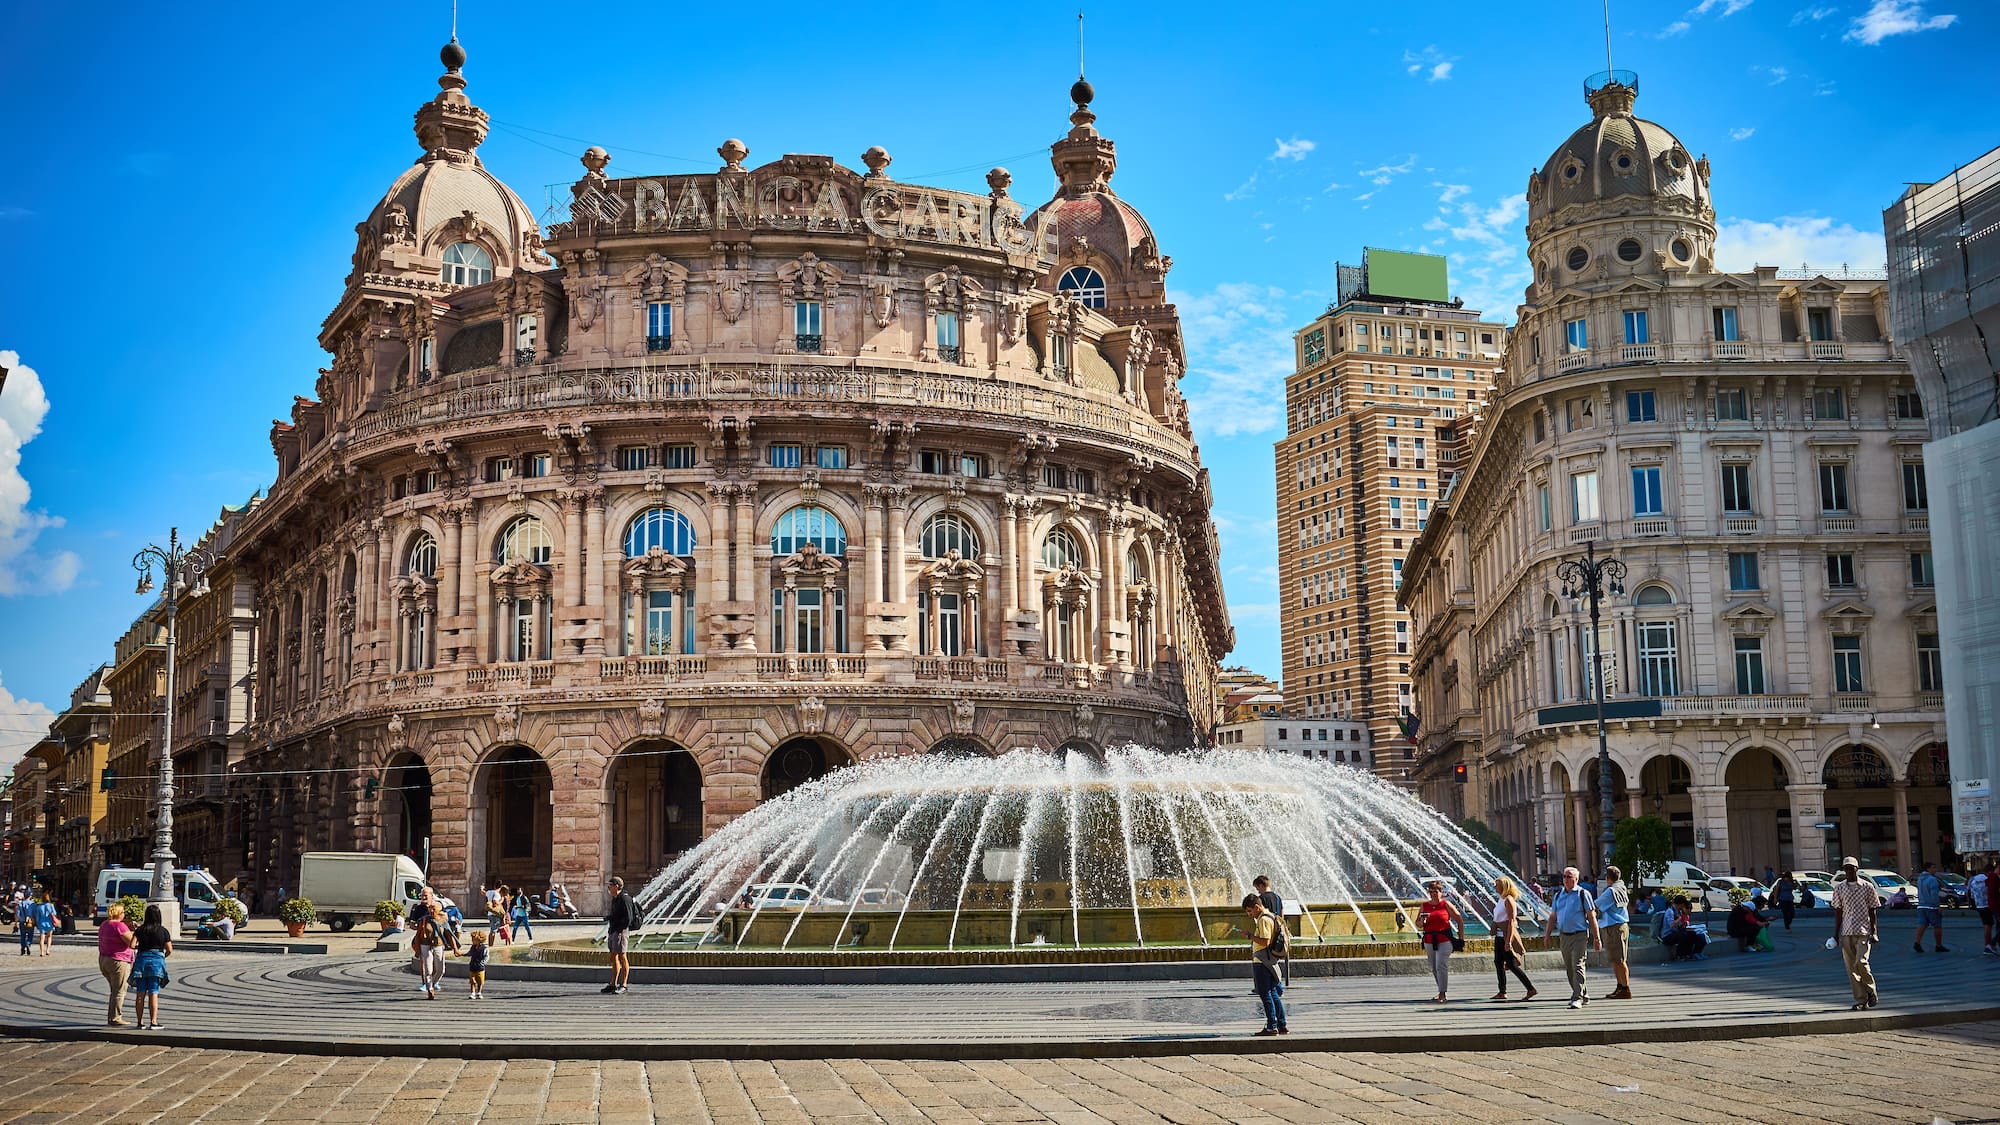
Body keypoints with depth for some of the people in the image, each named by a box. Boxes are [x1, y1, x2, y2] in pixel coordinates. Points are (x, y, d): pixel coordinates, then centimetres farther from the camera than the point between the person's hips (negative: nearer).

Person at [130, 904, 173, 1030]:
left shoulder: (141, 930, -1)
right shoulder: (163, 931, -3)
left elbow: (132, 945, -10)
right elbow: (170, 950, -3)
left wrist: (140, 947, 12)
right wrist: (163, 956, 17)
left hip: (142, 960, 1)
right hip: (157, 961, -1)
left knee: (140, 994, 7)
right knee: (153, 994, 1)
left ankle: (140, 1022, 8)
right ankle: (153, 1022, -3)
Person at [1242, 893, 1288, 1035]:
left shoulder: (1264, 920, -16)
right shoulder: (1270, 917, 16)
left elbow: (1265, 942, -24)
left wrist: (1250, 935, -15)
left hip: (1262, 963, -10)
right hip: (1270, 962, 10)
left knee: (1266, 994, -5)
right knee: (1273, 994, 13)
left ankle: (1272, 1027, -3)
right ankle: (1282, 1026, 16)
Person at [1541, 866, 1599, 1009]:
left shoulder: (1583, 894, -3)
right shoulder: (1558, 895, 12)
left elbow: (1591, 917, -4)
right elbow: (1552, 917, 17)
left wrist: (1596, 938, -7)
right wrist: (1547, 935, 9)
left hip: (1579, 935, -6)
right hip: (1564, 935, 6)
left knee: (1578, 966, -13)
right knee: (1569, 969, 11)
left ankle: (1577, 998, -15)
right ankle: (1584, 995, 26)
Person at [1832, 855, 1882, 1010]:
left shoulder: (1867, 886, 2)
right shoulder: (1839, 888, 9)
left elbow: (1872, 911, 4)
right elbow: (1838, 912, 11)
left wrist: (1874, 932, -3)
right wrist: (1836, 935, 7)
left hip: (1863, 931, -3)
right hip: (1846, 933, 3)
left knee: (1861, 962, -16)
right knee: (1851, 968, 1)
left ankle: (1871, 991, 8)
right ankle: (1861, 1000, 8)